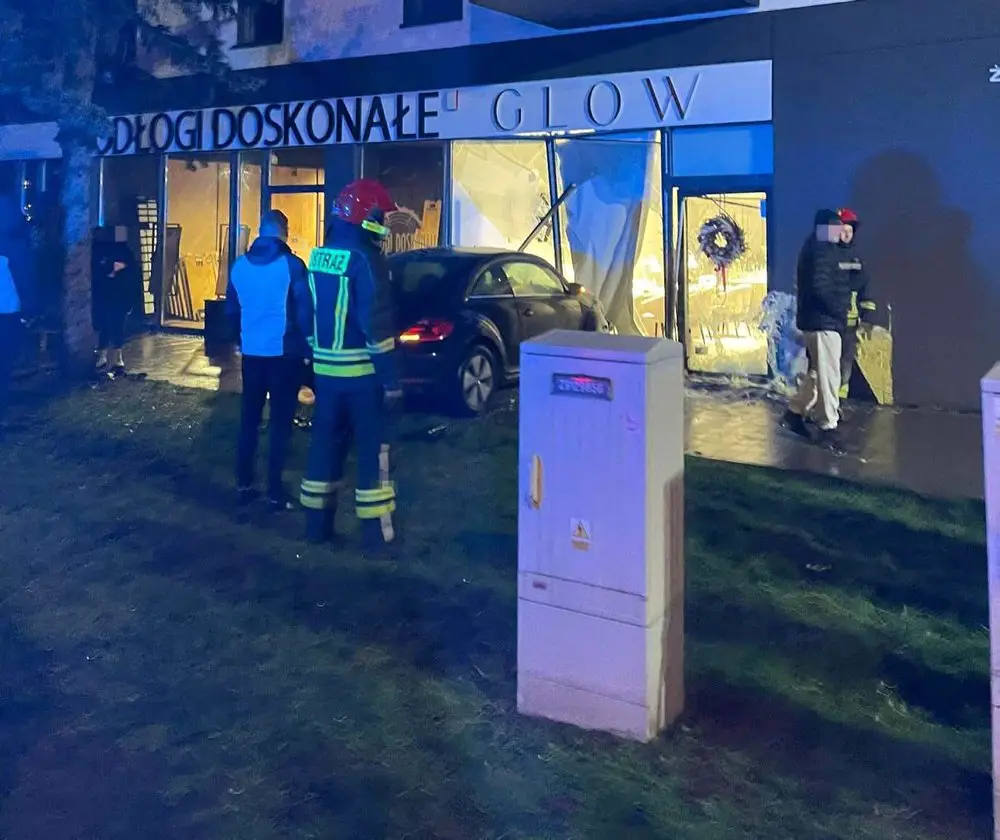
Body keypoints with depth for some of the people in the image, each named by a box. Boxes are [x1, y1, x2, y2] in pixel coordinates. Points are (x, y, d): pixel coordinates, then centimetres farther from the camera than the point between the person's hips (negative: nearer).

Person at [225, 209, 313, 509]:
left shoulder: (240, 266, 4)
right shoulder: (291, 265, -12)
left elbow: (231, 309, 13)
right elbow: (304, 311, -11)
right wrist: (307, 348, 0)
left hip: (251, 352, 5)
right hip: (284, 353, -5)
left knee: (249, 418, 14)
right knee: (280, 421, 0)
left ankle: (244, 484, 17)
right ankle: (275, 492, 0)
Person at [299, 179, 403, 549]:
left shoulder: (319, 257, 9)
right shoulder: (365, 259, -16)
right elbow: (376, 325, -20)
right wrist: (391, 379, -17)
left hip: (326, 370, 7)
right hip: (363, 373, -7)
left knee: (326, 445, 13)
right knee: (372, 449, 2)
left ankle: (318, 524, 19)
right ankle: (377, 530, 7)